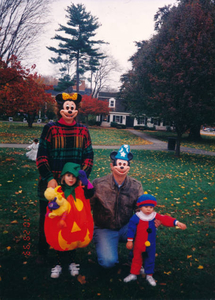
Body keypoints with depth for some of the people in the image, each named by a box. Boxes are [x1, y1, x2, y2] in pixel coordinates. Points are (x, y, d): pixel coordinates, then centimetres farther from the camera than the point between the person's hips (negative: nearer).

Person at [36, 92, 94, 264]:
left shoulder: (83, 130, 4)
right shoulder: (50, 128, -5)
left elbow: (88, 156, 6)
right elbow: (41, 156, -6)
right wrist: (49, 179, -14)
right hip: (51, 182, -1)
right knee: (46, 216, 11)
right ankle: (43, 252, 30)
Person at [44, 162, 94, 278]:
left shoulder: (80, 191, 0)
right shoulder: (58, 191, -1)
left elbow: (90, 193, -19)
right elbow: (50, 206, -1)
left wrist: (85, 181, -31)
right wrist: (52, 206, -24)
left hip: (76, 227, 0)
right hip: (61, 225, 0)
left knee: (72, 244, 11)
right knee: (60, 244, 6)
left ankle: (72, 264, 33)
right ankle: (58, 265, 27)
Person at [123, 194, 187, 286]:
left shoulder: (155, 216, -9)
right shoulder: (136, 217, -17)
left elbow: (166, 219, -15)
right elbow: (131, 228, -11)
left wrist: (177, 223, -27)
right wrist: (130, 240, -9)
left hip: (151, 244, 2)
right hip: (138, 244, -2)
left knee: (150, 259, 15)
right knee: (137, 258, 15)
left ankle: (149, 276, 35)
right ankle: (133, 274, 34)